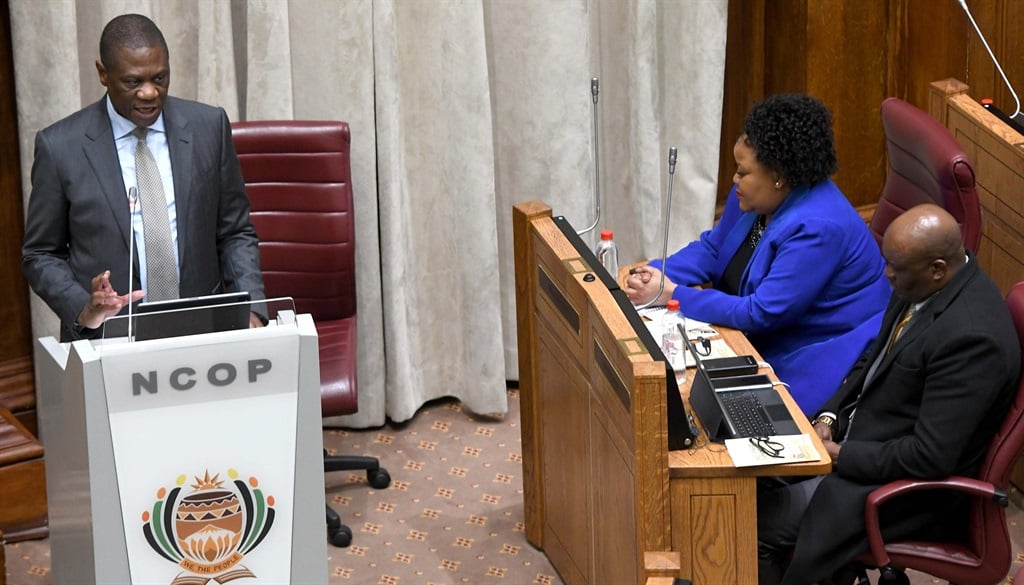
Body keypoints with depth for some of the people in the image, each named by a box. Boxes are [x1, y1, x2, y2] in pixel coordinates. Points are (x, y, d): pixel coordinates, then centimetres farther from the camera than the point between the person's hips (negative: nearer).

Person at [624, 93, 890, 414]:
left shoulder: (816, 229, -29)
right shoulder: (753, 195, -1)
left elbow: (760, 314, -28)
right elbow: (712, 247, 12)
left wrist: (673, 295, -24)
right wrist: (658, 274, -8)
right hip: (768, 341, 9)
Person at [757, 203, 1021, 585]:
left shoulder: (971, 336, -30)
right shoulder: (920, 284, -2)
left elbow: (931, 457, -28)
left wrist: (842, 455, -18)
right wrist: (830, 416, 0)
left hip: (918, 488, -9)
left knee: (758, 521, -13)